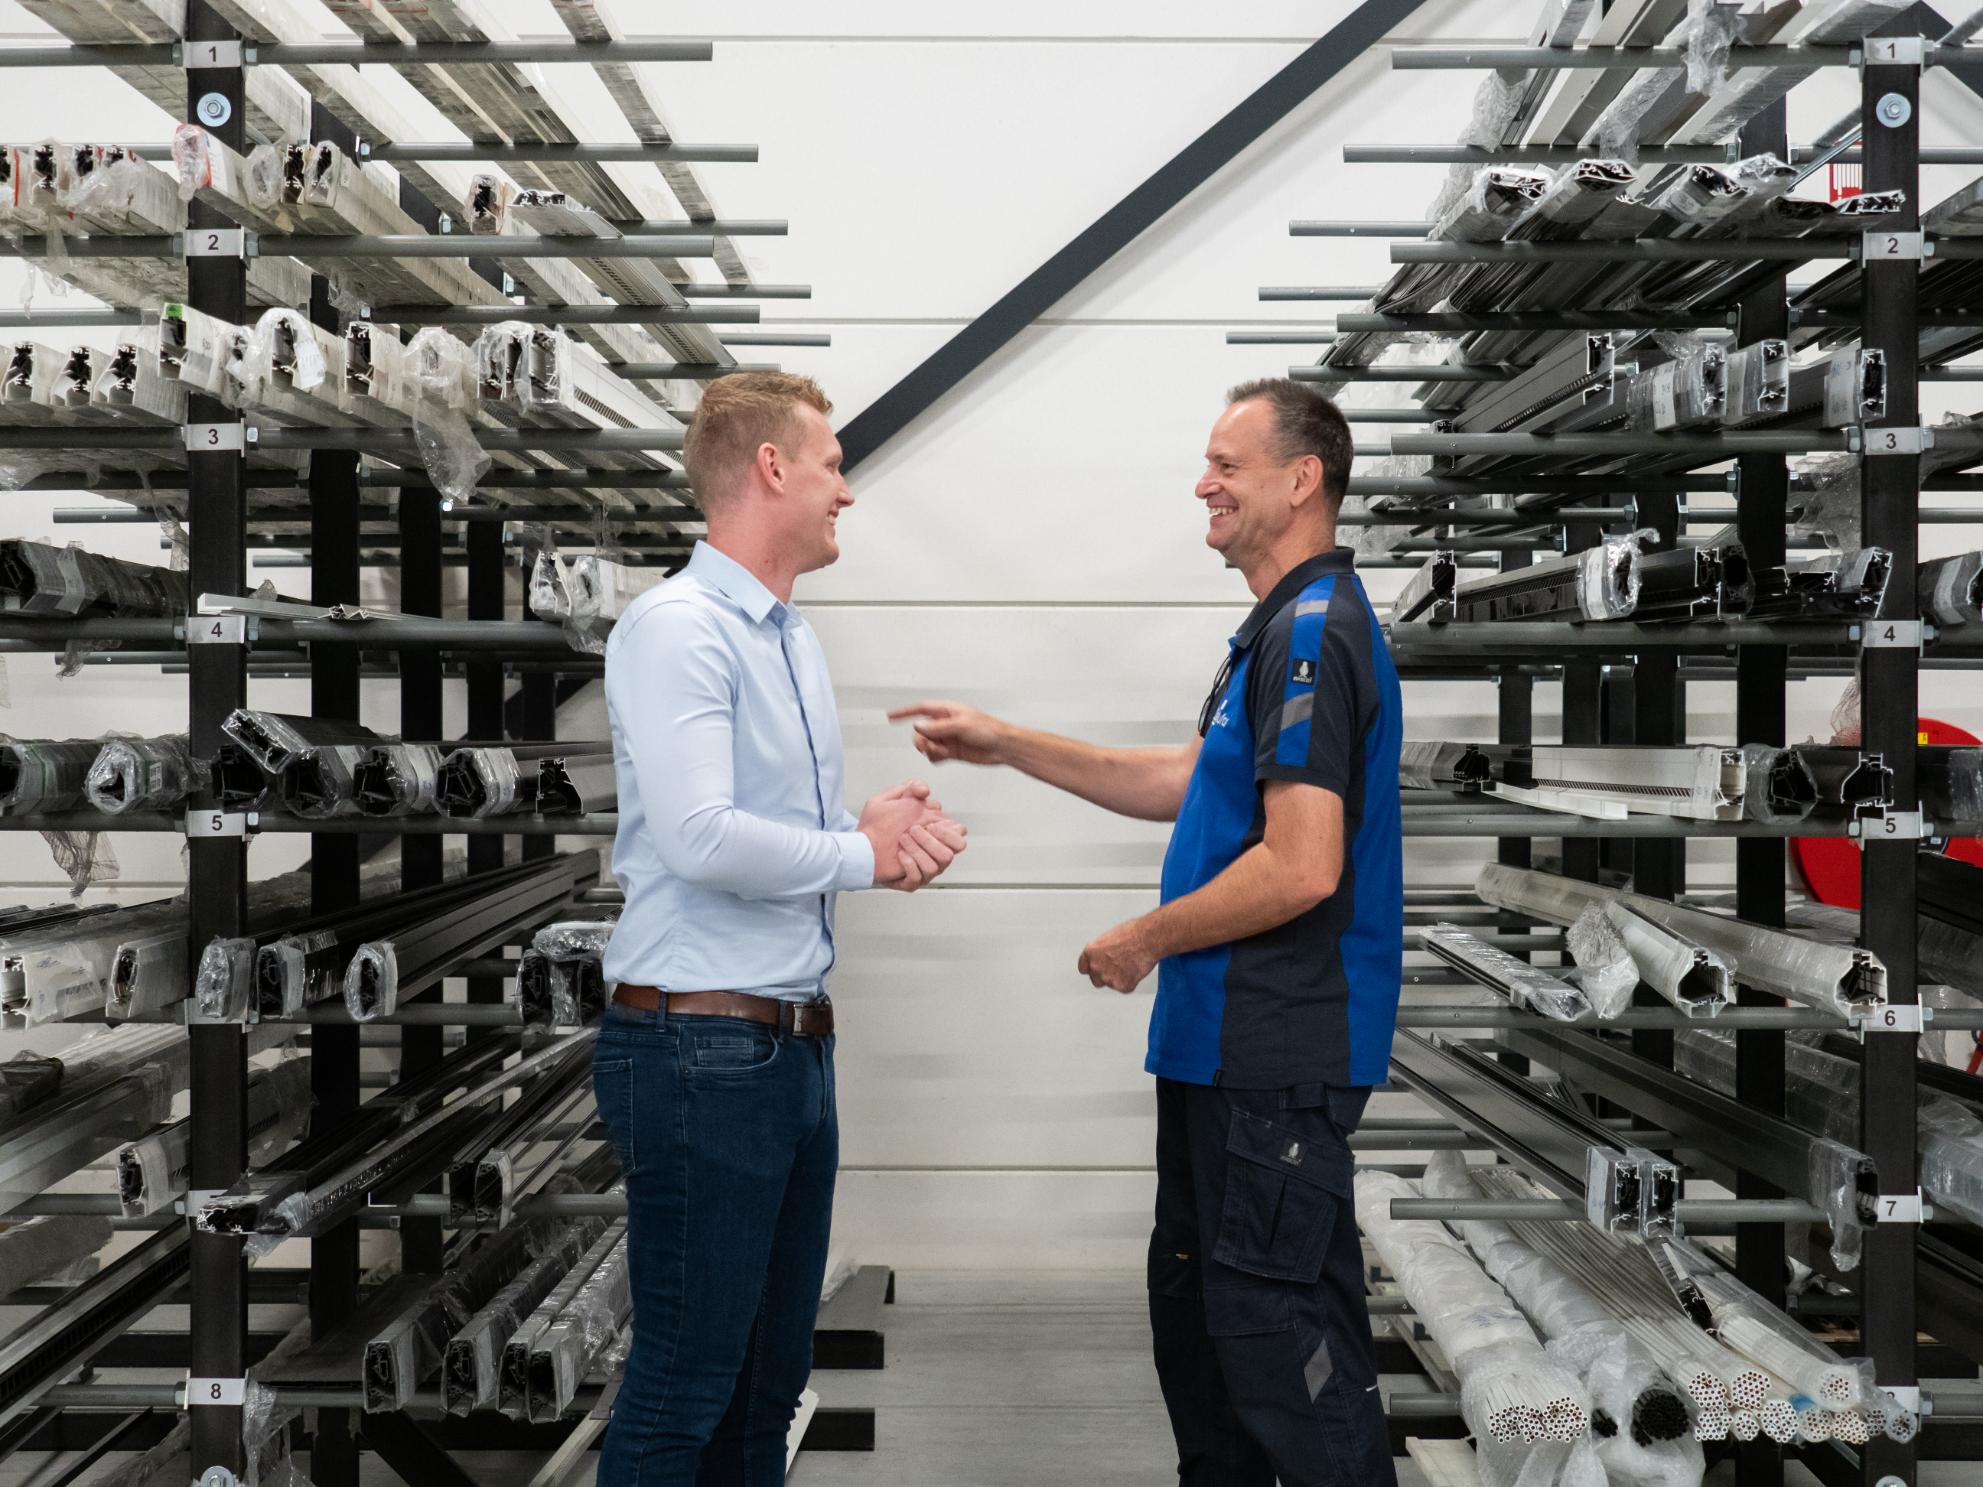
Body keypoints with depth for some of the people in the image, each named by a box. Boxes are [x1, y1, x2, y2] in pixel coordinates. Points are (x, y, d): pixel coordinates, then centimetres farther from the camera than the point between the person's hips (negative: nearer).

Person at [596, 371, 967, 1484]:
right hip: (702, 1048, -9)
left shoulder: (795, 639, 15)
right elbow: (701, 839, -25)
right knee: (685, 1383, 1)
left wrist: (886, 827, -2)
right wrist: (864, 854, -11)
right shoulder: (678, 628, -14)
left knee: (774, 1372, 17)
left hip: (796, 1046, 9)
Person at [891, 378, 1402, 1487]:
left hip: (1276, 1059, -11)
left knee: (1277, 1329, -1)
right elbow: (1191, 782, 21)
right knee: (1195, 1300, 20)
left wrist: (1147, 941, -13)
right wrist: (1009, 746, 17)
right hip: (1225, 1043, 11)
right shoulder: (1285, 628, 15)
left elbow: (1302, 868, -26)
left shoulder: (1316, 637, -19)